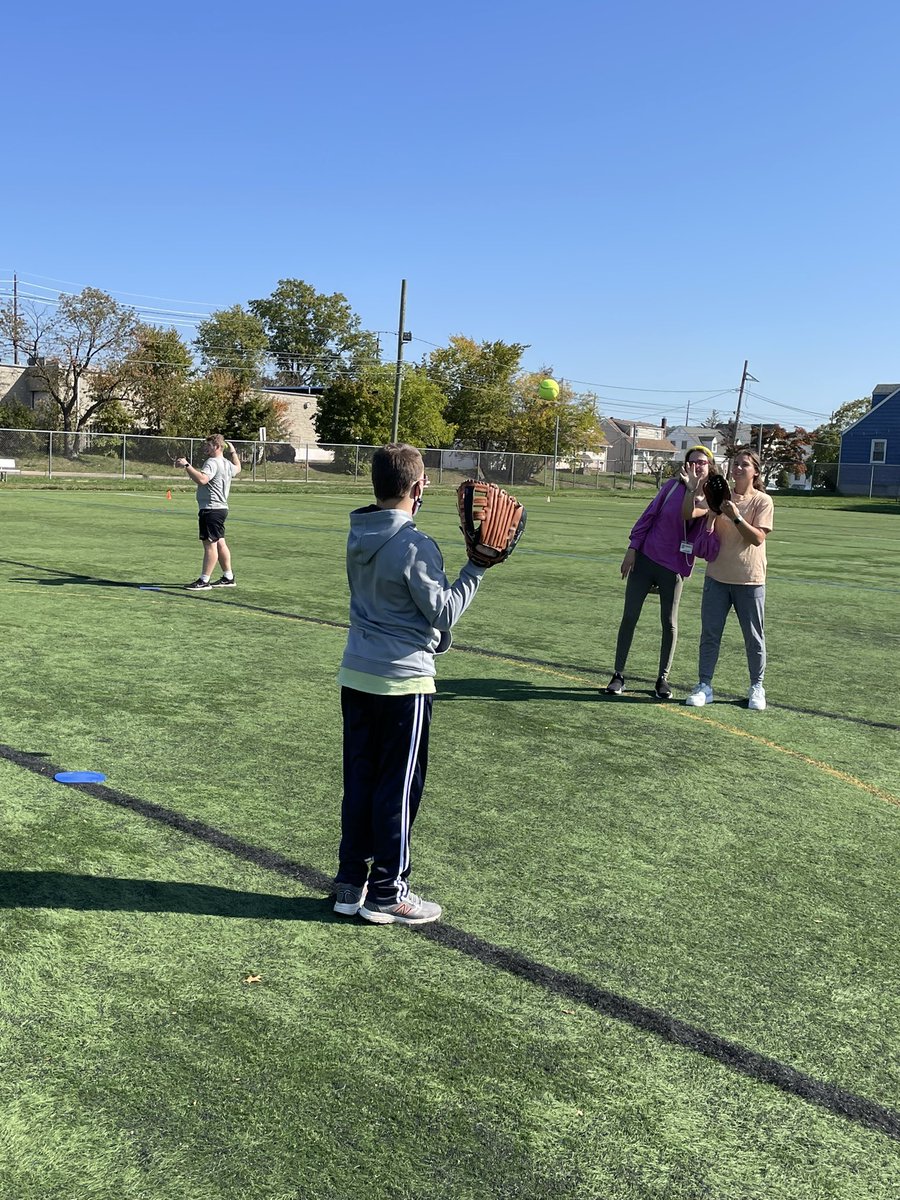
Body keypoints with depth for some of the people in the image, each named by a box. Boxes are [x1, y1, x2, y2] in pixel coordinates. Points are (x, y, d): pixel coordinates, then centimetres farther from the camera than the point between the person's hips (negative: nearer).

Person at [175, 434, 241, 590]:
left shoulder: (212, 463, -14)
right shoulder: (227, 464, 16)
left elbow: (201, 479, -32)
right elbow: (237, 468, 40)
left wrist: (186, 465, -28)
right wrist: (233, 452, 47)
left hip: (211, 509, -10)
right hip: (221, 508, 10)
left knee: (210, 544, -9)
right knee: (220, 543, 15)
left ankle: (204, 581, -8)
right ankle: (228, 578, 21)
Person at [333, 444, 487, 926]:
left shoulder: (358, 536, 6)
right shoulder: (413, 545, -18)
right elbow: (443, 612, -13)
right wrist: (475, 569, -6)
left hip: (356, 677, 8)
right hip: (403, 683, -7)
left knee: (359, 782, 14)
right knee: (399, 789, 4)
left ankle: (351, 883, 24)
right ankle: (387, 894, 14)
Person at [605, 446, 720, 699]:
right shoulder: (674, 486, -2)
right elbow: (649, 515, 2)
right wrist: (633, 548, -2)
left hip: (674, 569, -1)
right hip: (645, 558, 1)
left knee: (669, 623, 6)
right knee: (629, 617, 2)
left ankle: (663, 679, 20)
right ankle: (618, 675, 11)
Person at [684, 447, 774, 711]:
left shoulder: (763, 501, -4)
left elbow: (758, 537, -14)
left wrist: (736, 516, -24)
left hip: (749, 580, -2)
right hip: (718, 576, 3)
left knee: (754, 637, 7)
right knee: (709, 633, 3)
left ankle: (757, 688, 22)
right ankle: (704, 686, 10)